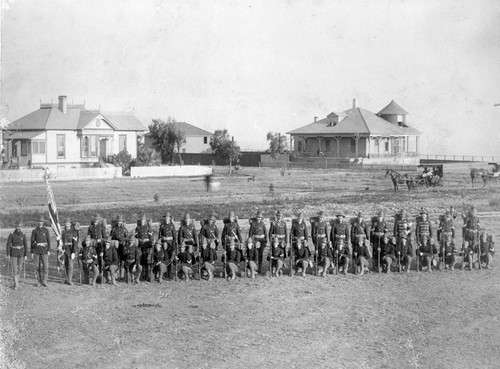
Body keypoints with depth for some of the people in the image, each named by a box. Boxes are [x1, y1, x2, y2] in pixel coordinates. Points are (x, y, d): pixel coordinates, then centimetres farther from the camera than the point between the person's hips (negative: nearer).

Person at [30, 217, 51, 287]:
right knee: (37, 266, 3)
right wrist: (31, 252, 0)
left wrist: (49, 250, -6)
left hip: (44, 249, 0)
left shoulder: (46, 230, 3)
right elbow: (32, 241, 4)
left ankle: (44, 281, -2)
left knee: (45, 266, -8)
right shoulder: (34, 231, 2)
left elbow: (48, 241, 2)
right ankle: (39, 281, 15)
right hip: (36, 249, 0)